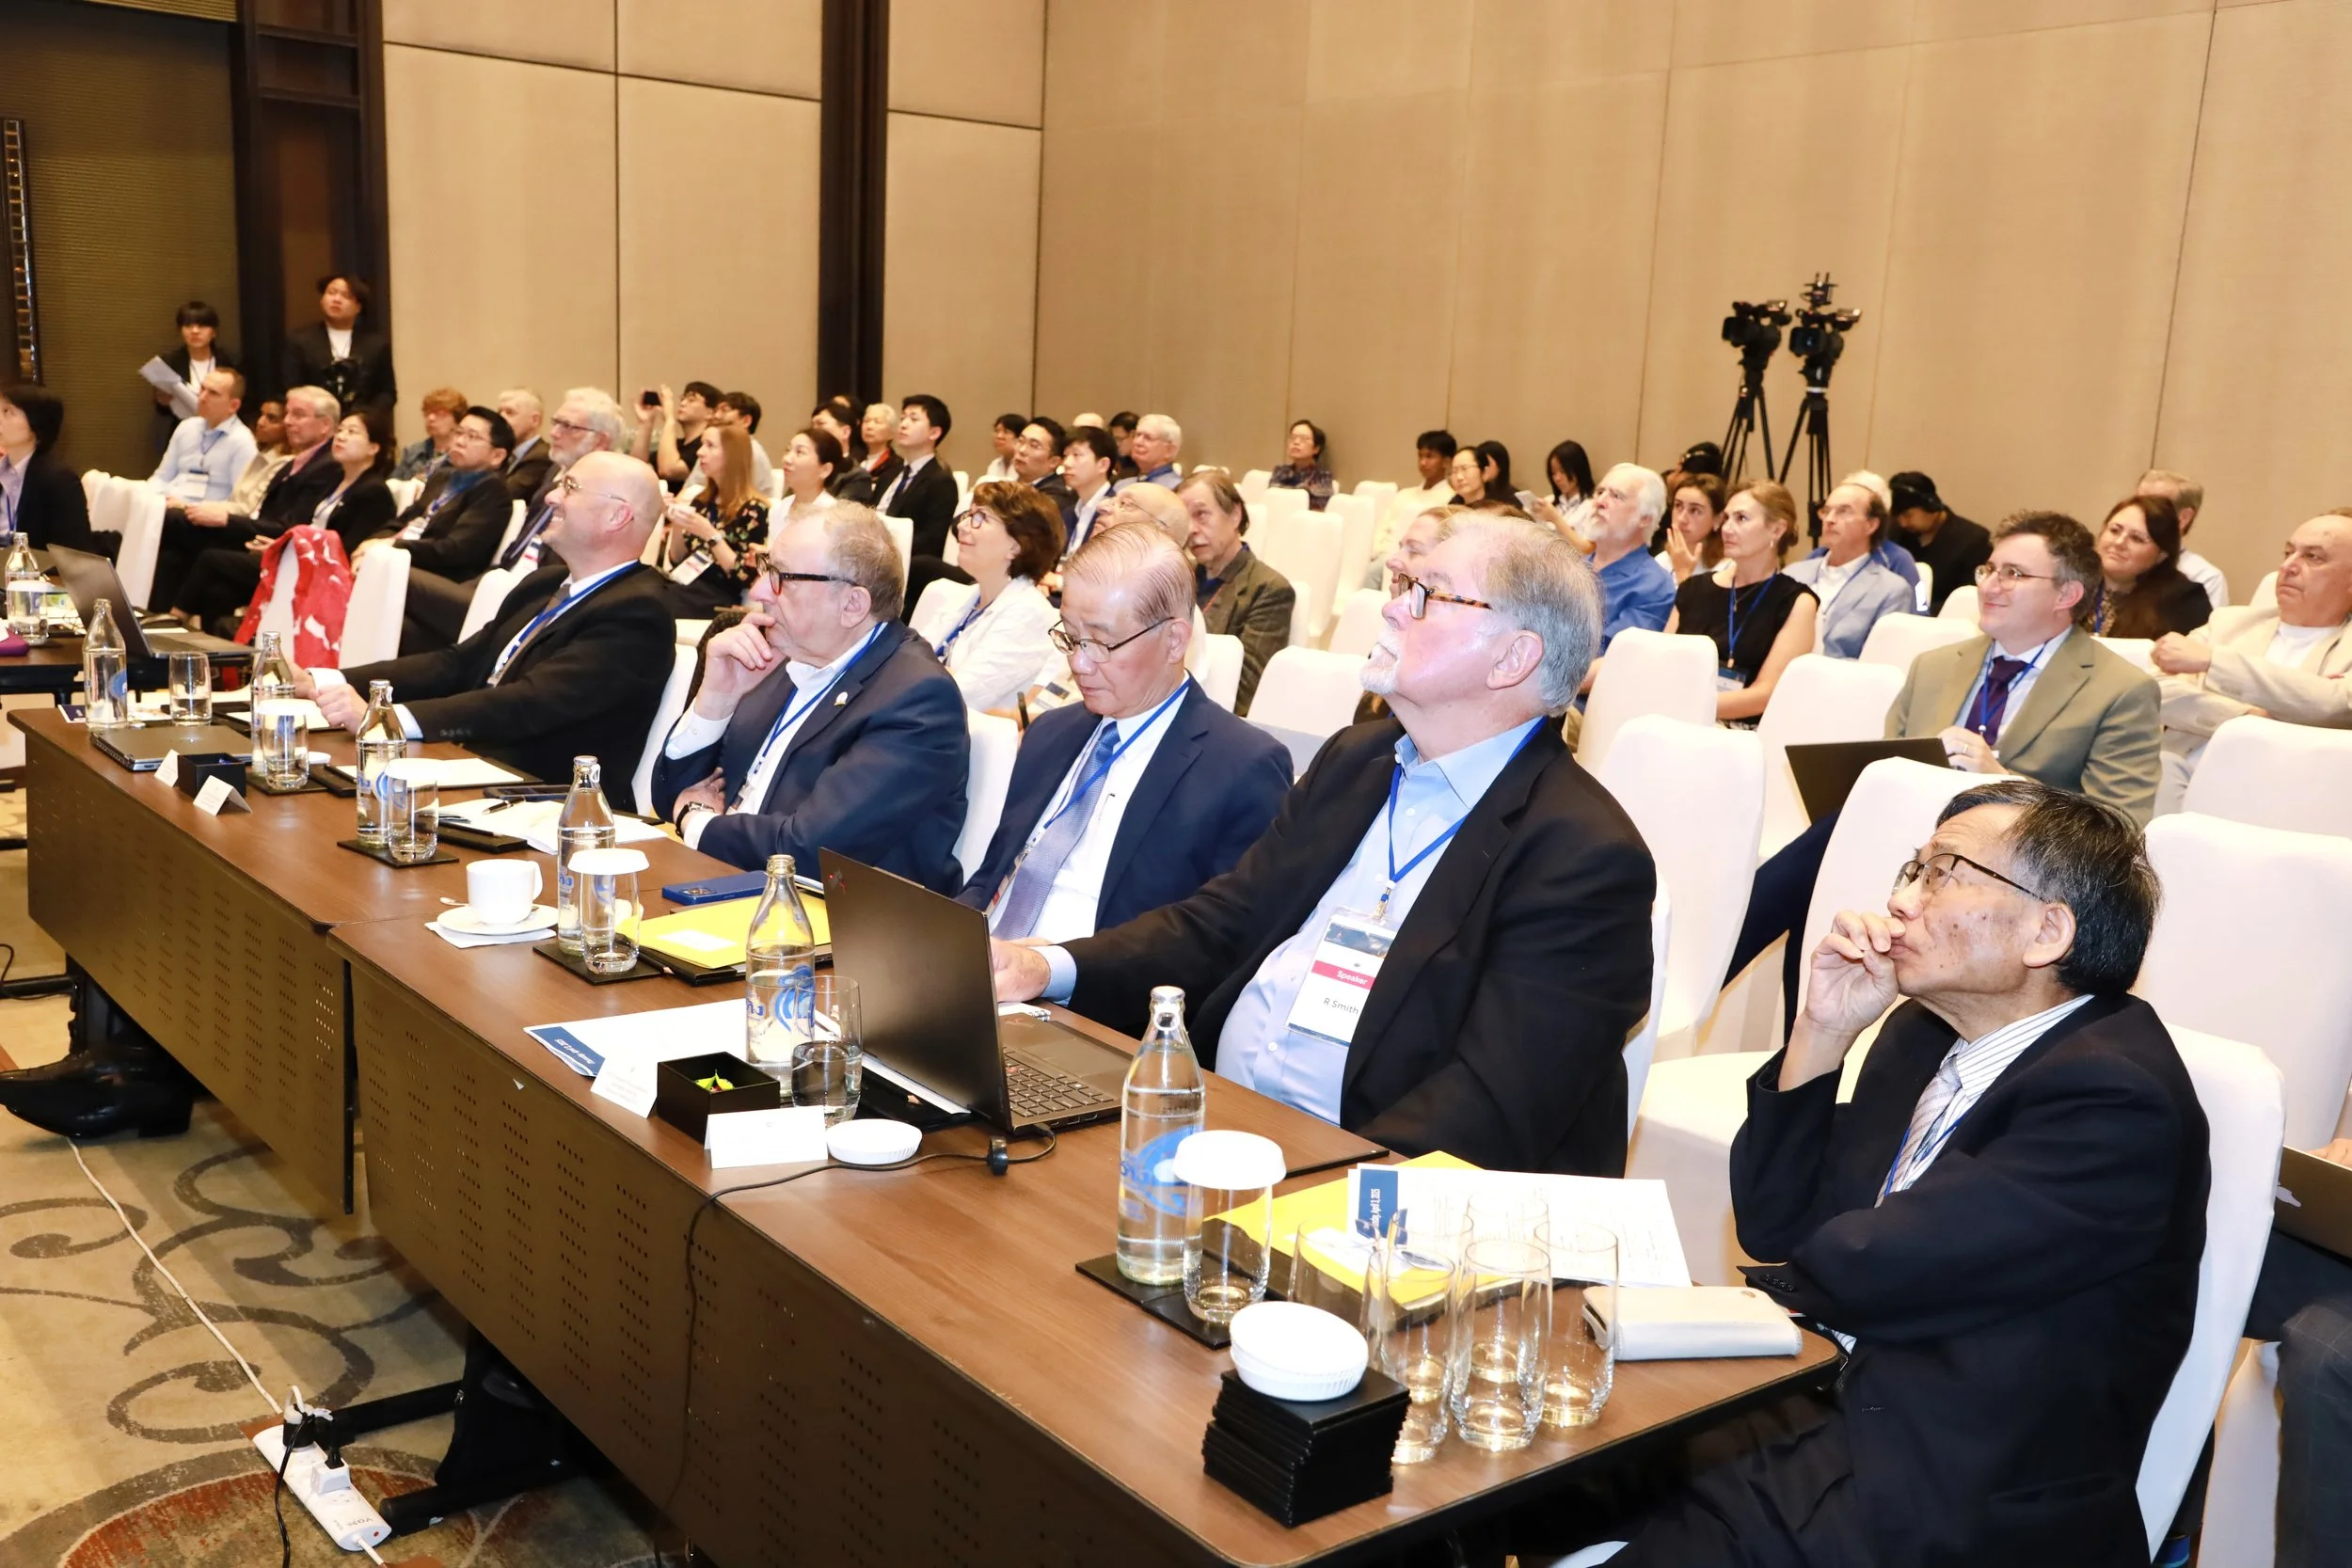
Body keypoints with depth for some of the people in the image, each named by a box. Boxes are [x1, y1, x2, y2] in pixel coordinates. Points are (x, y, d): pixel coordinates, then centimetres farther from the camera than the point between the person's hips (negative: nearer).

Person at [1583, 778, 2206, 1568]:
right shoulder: (1924, 1032, 7)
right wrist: (1824, 1031, -2)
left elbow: (1866, 1273, -21)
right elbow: (1775, 1228, 9)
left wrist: (1796, 1274, 3)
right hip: (1836, 1411, 7)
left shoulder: (2113, 1097, -18)